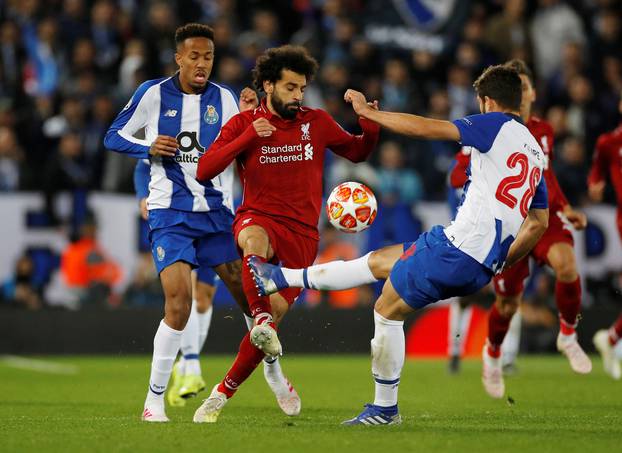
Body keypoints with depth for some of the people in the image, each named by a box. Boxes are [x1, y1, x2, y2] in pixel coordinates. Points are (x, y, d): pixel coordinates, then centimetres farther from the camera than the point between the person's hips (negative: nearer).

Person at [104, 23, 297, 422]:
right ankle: (155, 398, -6)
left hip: (217, 210, 3)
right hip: (171, 214, -3)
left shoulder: (225, 99, 4)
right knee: (179, 301, -17)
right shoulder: (153, 94, -2)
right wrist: (150, 147, -13)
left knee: (249, 294, 3)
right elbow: (114, 137, 4)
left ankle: (274, 373, 28)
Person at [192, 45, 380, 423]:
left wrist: (370, 126, -1)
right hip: (259, 218, -2)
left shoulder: (317, 122, 8)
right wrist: (248, 137, -17)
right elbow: (204, 171, -7)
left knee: (274, 315, -7)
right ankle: (262, 322, -48)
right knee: (255, 241, -42)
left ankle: (224, 392, 4)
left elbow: (358, 152, 21)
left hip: (302, 234, 2)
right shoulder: (243, 123, 3)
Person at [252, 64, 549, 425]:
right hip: (483, 268, 8)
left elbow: (425, 128, -13)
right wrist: (498, 264, 27)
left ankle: (386, 408, 14)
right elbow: (539, 224, 21)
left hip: (460, 245, -8)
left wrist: (367, 112, -3)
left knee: (387, 312, 7)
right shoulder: (535, 151, 19)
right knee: (379, 261, 20)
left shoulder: (496, 125, -4)